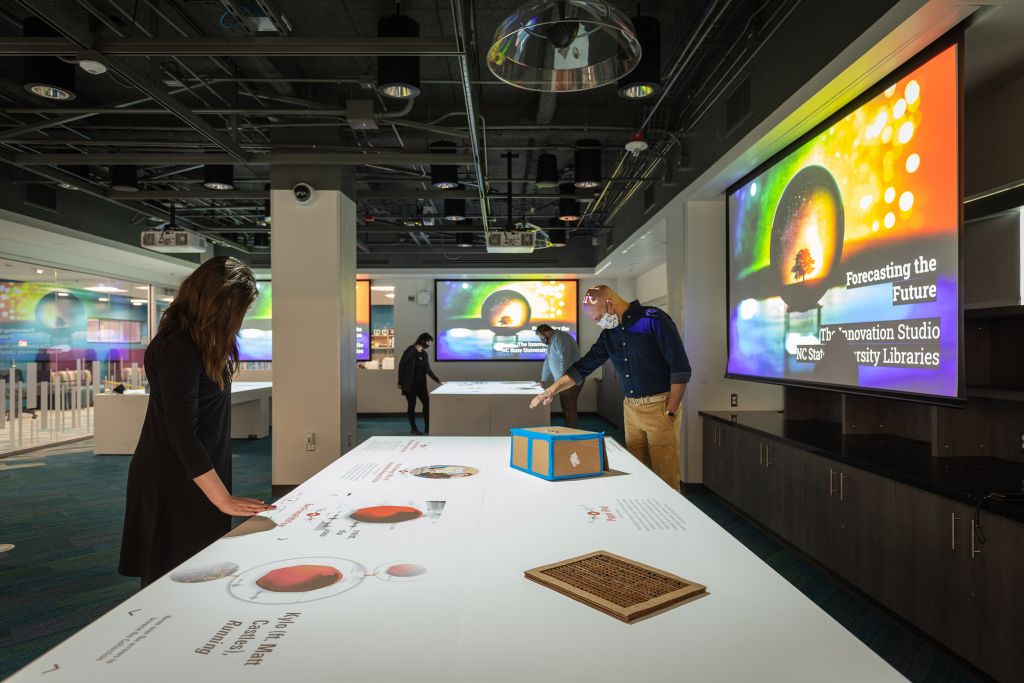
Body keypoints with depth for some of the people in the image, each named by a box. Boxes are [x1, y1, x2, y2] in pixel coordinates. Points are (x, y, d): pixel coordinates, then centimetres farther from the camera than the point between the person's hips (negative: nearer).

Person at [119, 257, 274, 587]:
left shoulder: (199, 341, 7)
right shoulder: (178, 349, -23)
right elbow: (181, 432, -27)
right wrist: (223, 499, -27)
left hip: (195, 476, 9)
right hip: (175, 483, -9)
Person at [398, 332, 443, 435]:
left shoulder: (424, 354, 9)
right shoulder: (410, 350, -11)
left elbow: (428, 369, 10)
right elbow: (401, 365, -10)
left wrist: (438, 380, 5)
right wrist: (400, 382, -9)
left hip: (420, 383, 6)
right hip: (409, 383, -6)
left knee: (427, 403, 0)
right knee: (412, 405, 1)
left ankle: (427, 427, 10)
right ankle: (414, 428, 13)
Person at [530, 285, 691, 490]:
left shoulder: (653, 319, -10)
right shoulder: (609, 333, 11)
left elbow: (680, 368, -11)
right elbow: (583, 366, 15)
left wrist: (670, 412, -12)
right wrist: (552, 390, 6)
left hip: (659, 406, -6)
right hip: (630, 409, 6)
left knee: (665, 476, -3)